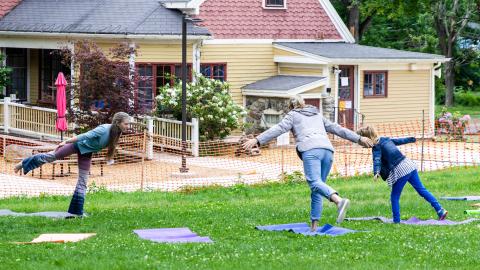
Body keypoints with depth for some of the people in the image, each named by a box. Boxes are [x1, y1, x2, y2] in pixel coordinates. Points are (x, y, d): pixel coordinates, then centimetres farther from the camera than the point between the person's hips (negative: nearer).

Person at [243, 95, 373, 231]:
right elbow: (337, 129, 36)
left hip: (311, 150, -6)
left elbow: (278, 129, 7)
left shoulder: (293, 115, 21)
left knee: (315, 183, -22)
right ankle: (314, 224, 6)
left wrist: (257, 140, 3)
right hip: (327, 150, 6)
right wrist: (359, 139, 42)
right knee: (319, 183, 11)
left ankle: (339, 200, -50)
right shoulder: (318, 115, 35)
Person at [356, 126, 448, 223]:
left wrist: (376, 173, -41)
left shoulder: (376, 147, -7)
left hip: (400, 171, -8)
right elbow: (399, 141, 29)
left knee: (394, 197, 3)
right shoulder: (385, 139, 15)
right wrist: (412, 139, 45)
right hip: (409, 164, 8)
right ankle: (440, 210, 9)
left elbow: (377, 160, -25)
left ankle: (396, 221, 2)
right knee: (422, 190, 11)